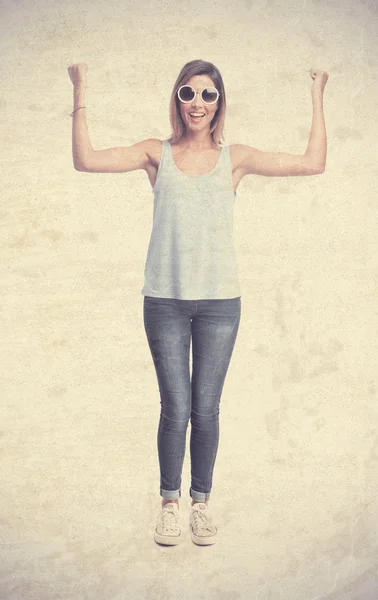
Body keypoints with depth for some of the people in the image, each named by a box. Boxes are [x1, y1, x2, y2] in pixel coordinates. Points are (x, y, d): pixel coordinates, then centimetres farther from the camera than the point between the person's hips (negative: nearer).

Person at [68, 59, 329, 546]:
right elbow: (85, 159, -2)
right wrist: (80, 95, -2)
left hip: (219, 302, 1)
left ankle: (201, 503, 26)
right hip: (164, 300, 0)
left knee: (206, 409, 6)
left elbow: (312, 163, 3)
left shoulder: (235, 158, 7)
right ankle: (169, 503, 24)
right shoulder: (157, 154, 6)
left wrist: (317, 99, 7)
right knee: (175, 409, 4)